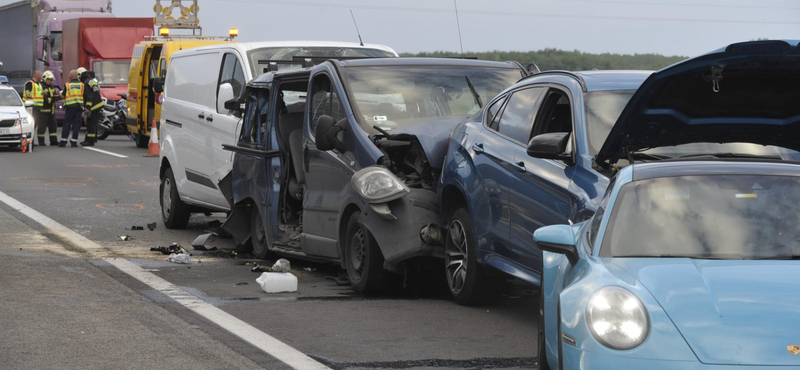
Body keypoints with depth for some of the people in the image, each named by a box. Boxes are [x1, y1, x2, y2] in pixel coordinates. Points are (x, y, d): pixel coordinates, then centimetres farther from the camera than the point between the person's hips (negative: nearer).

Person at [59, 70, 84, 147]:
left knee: (67, 123, 4)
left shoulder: (67, 85, 2)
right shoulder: (82, 85, 5)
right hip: (79, 105, 1)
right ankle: (74, 142, -1)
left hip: (70, 105, -1)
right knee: (77, 123, 3)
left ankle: (63, 141, 0)